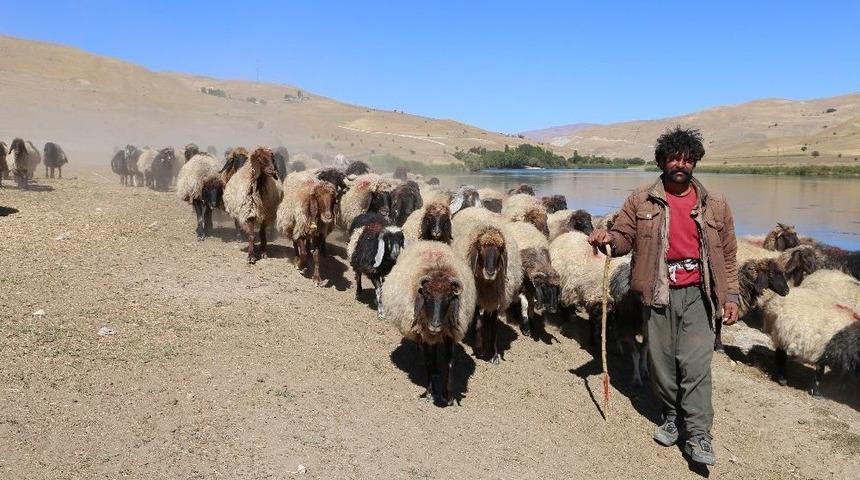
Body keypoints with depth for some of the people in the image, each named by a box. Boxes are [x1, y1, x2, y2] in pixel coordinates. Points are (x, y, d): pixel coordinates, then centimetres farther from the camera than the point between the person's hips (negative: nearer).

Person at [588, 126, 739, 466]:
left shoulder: (715, 205, 6)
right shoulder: (641, 200, 3)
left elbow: (727, 254, 10)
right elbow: (625, 238, 2)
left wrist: (731, 295, 4)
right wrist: (608, 239, -22)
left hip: (698, 295, 0)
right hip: (658, 295, 1)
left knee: (696, 364, -7)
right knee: (661, 361, 8)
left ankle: (698, 435, 2)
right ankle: (671, 416, 28)